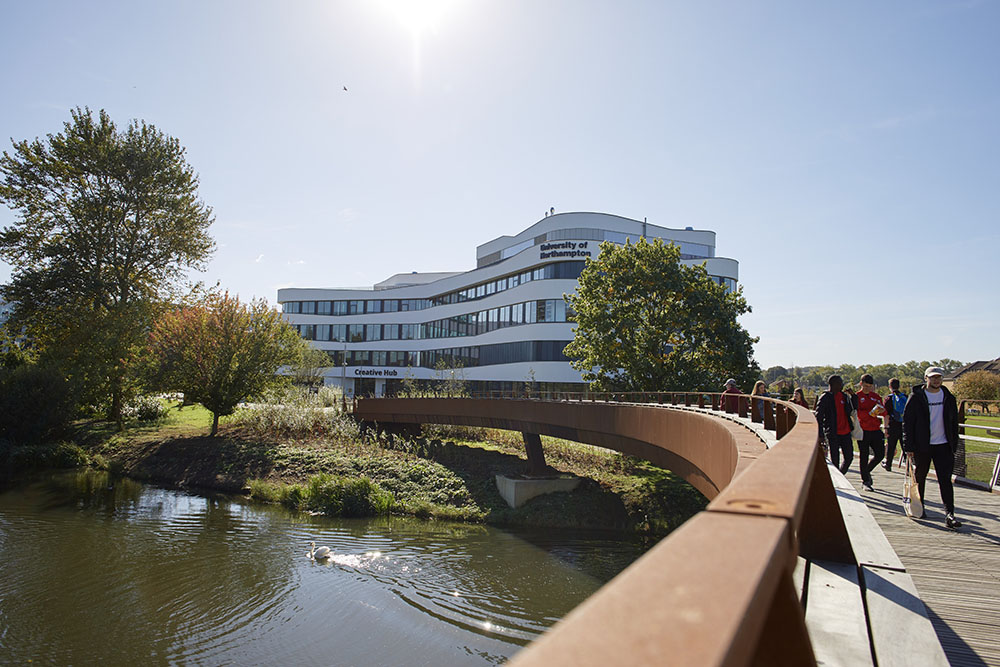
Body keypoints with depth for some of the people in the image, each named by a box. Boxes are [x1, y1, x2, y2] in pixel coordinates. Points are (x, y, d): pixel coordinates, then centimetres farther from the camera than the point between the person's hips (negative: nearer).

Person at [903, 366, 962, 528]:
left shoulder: (949, 398, 7)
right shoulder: (916, 397, -4)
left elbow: (954, 422, 14)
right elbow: (907, 422, -4)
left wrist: (954, 445, 8)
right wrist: (909, 447, -8)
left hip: (943, 446, 2)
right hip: (921, 446, -2)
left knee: (945, 480, -4)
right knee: (919, 478, 10)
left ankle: (949, 514, -6)